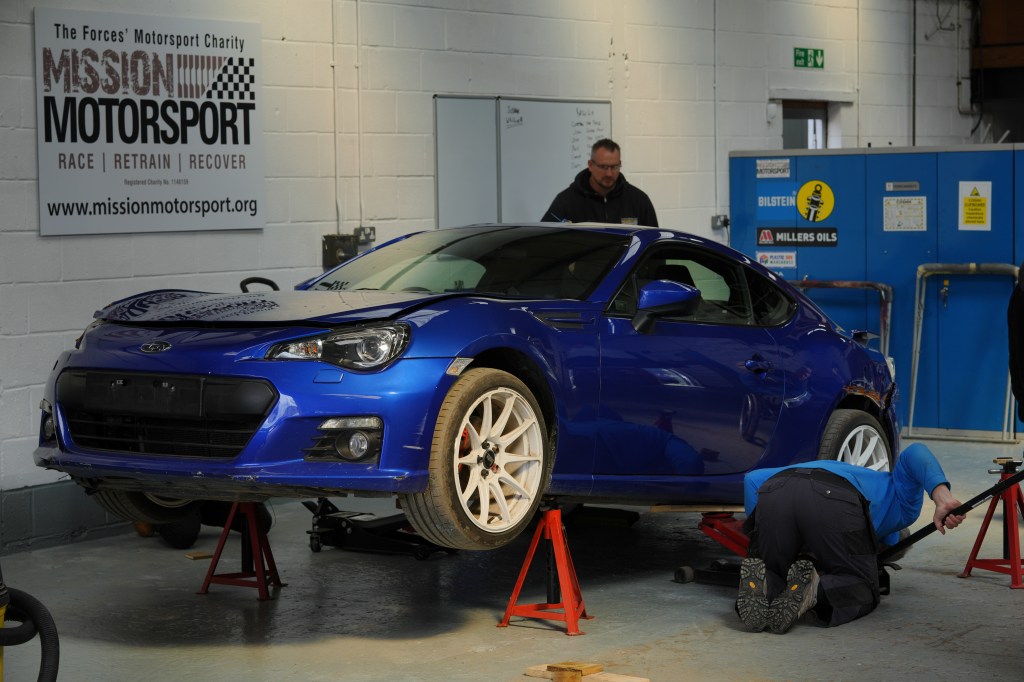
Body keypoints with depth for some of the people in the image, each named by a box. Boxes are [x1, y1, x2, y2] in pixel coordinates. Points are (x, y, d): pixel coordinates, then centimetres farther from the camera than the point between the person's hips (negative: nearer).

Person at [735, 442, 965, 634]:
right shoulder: (900, 502, 37)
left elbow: (753, 479, 34)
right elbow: (914, 453, 15)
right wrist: (942, 496, 0)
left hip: (773, 495, 3)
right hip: (835, 503, -3)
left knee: (770, 581, 22)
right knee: (861, 592, 17)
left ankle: (759, 582, -13)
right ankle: (813, 591, -14)